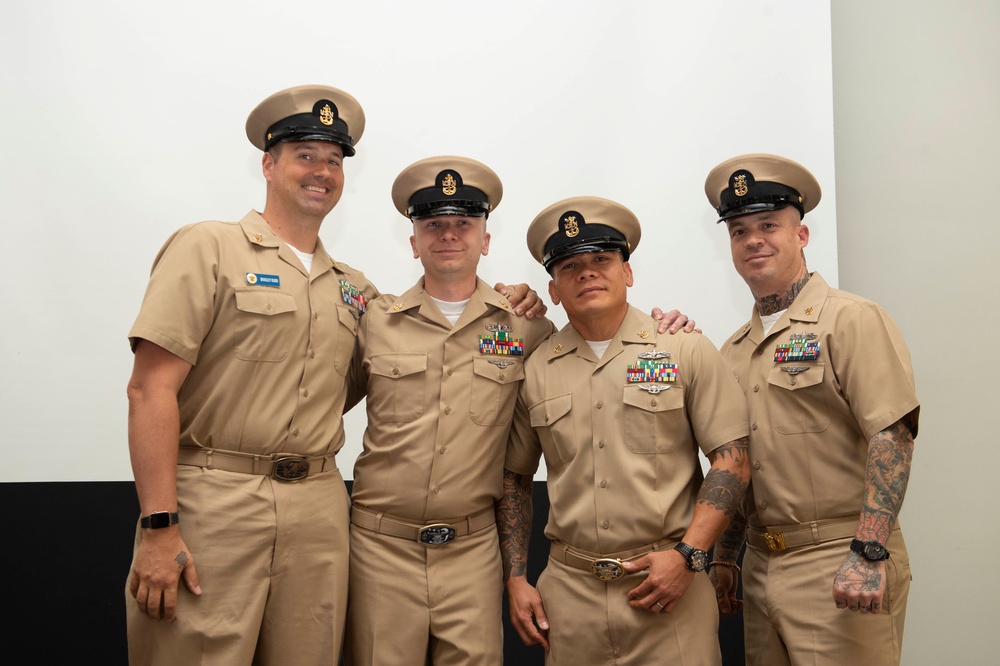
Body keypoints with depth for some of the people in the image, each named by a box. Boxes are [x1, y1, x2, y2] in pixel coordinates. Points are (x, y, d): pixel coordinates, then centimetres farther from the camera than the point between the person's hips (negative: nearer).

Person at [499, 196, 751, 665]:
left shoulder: (685, 350, 0)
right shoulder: (535, 371, 5)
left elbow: (731, 459, -3)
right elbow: (514, 477, 13)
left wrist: (687, 555, -12)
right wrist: (515, 579, 6)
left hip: (671, 588, -2)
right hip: (569, 591, 2)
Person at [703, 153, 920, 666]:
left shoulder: (852, 320, -8)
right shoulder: (734, 350, 12)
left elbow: (892, 436, -17)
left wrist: (869, 553, -23)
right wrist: (724, 558, 15)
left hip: (840, 565, -6)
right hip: (761, 566, 7)